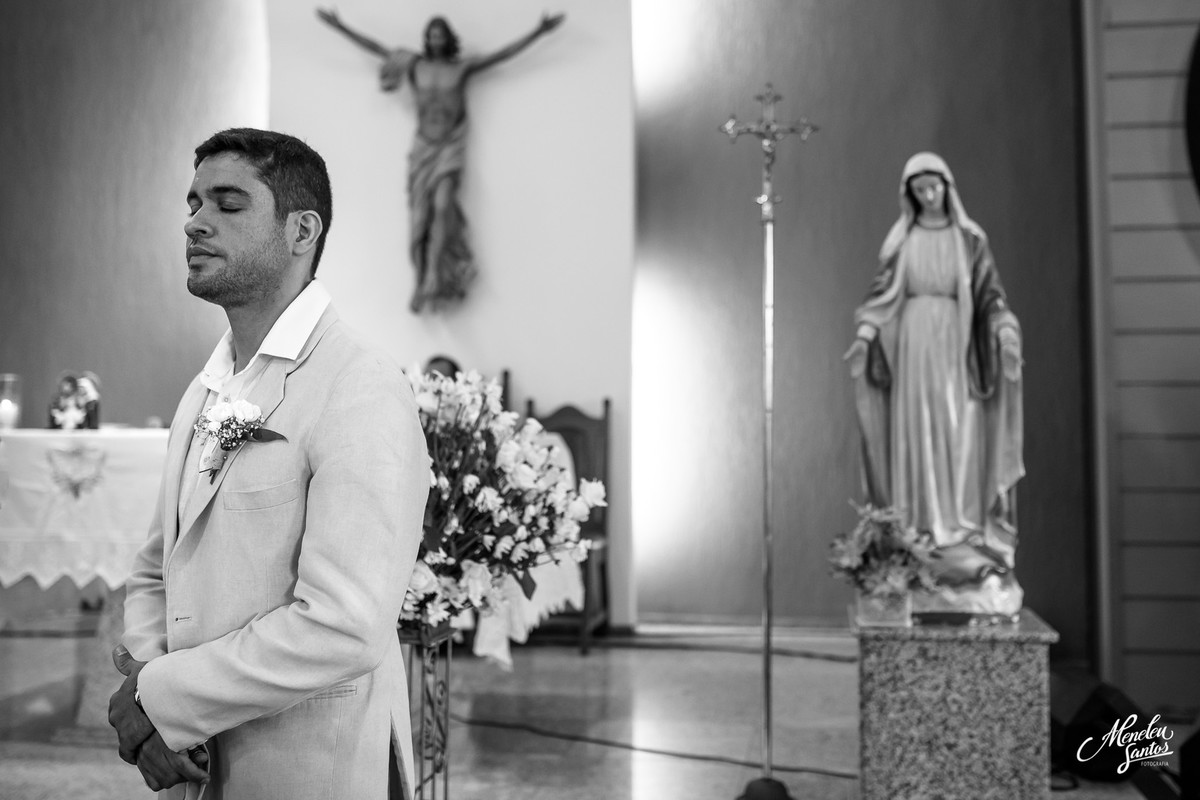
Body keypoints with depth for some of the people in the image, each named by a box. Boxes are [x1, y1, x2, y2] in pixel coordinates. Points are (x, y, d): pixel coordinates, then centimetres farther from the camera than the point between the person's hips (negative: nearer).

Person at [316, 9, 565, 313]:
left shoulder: (462, 68, 4)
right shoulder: (416, 66, 7)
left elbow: (504, 54, 4)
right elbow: (374, 48, 12)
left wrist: (539, 32, 1)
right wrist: (341, 28, 13)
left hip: (451, 148, -2)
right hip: (423, 147, 2)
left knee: (443, 206, -20)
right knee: (420, 216, -4)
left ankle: (432, 281, -24)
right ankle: (422, 282, -1)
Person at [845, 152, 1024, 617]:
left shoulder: (970, 239, 7)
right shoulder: (900, 240, 8)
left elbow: (990, 292, 2)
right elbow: (882, 293, 4)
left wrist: (1006, 330, -17)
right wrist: (865, 333, -13)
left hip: (955, 344, 0)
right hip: (912, 343, 1)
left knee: (958, 439, -5)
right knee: (915, 439, -2)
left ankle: (961, 535, -2)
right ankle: (919, 535, 0)